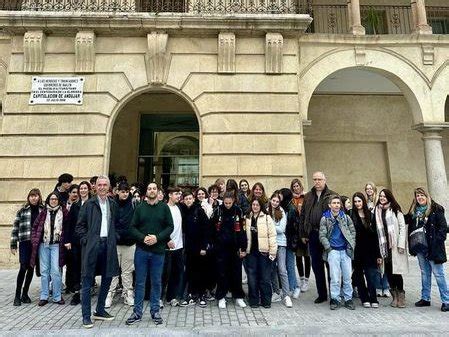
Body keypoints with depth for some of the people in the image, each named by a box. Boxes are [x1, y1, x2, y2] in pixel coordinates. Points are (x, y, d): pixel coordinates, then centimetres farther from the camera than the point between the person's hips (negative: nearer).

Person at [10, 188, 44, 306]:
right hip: (25, 242, -1)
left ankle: (25, 293, 23)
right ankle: (17, 295, 9)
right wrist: (13, 245, 1)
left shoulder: (43, 210, 5)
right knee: (23, 267, -5)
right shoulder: (22, 211, 3)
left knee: (31, 268, 8)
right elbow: (15, 228, 4)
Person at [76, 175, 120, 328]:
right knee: (87, 282, 2)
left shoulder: (113, 204, 11)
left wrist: (114, 238, 4)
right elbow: (79, 226, 0)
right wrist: (86, 240, -9)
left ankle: (100, 311, 28)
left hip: (108, 245, 5)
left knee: (107, 279, 12)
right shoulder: (89, 204, -1)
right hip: (92, 246, -4)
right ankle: (86, 316, 13)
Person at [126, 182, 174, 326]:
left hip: (158, 250, -1)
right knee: (139, 282, 8)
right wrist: (143, 238, -14)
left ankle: (155, 311, 22)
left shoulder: (164, 207, 1)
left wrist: (157, 237, -15)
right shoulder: (140, 208, 5)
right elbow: (133, 227, 1)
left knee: (156, 282, 9)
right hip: (141, 249, 1)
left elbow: (170, 226, -2)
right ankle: (137, 312, 20)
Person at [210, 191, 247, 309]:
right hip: (221, 247, 0)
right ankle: (221, 297, 21)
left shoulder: (238, 211, -3)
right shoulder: (218, 211, -4)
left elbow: (242, 230, -2)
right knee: (221, 272, 7)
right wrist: (213, 244, -3)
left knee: (236, 272, 9)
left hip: (235, 247, 1)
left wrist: (243, 248, -4)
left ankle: (238, 296, 24)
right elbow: (211, 228, 0)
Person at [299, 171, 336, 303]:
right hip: (313, 235, 4)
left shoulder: (332, 195, 0)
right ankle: (322, 294, 23)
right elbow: (302, 216, 12)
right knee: (316, 265, 10)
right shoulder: (308, 197, 12)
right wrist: (303, 234, 6)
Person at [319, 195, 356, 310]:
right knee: (335, 277, -1)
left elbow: (352, 231, 8)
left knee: (347, 277, 7)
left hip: (345, 251, 2)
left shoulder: (346, 217, 5)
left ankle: (348, 299, 20)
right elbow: (322, 236, -2)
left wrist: (351, 246, 0)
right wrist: (328, 248, -7)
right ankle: (335, 299, 12)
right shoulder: (325, 218, -2)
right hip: (333, 251, -2)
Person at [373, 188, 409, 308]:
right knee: (388, 271, 4)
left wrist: (401, 244, -11)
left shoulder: (395, 210, 0)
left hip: (395, 245, -3)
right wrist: (378, 248, 6)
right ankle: (394, 296, 16)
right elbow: (377, 230, 9)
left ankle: (401, 295, 11)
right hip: (384, 245, 4)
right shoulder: (377, 211, 10)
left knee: (396, 271, -5)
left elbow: (402, 227, -3)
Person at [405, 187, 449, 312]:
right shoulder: (414, 211, 10)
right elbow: (405, 220, 15)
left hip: (433, 247, -5)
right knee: (425, 273, 14)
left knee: (438, 273, -1)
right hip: (420, 246, 6)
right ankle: (425, 298, 23)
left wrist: (438, 240, -15)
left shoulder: (436, 209, -5)